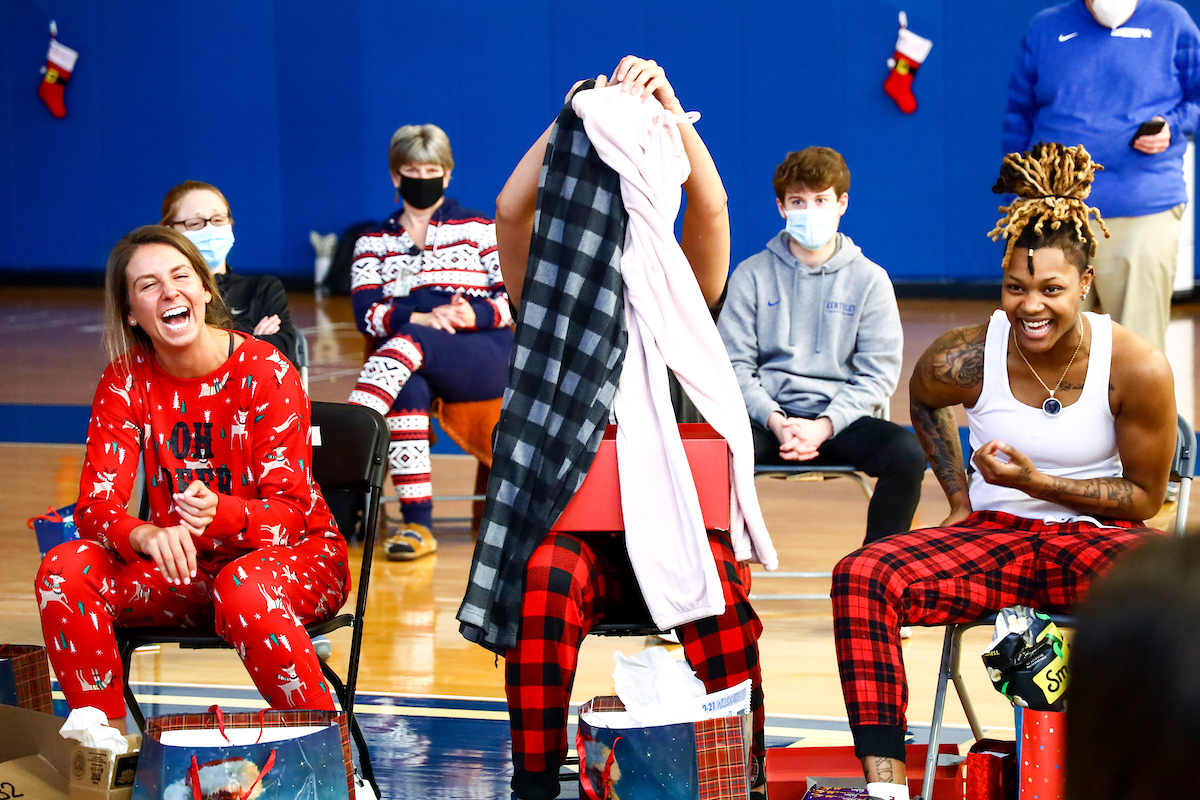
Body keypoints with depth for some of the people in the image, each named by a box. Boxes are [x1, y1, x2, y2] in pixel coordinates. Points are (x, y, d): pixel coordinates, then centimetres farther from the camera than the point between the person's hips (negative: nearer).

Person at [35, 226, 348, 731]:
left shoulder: (267, 372, -15)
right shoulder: (126, 382, -4)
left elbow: (292, 511, -17)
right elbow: (95, 504, -11)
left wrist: (219, 513, -40)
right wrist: (147, 536, -36)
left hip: (296, 553, -4)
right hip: (188, 562, 4)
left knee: (244, 589, -39)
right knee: (64, 571, -21)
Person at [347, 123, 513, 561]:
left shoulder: (478, 229, 15)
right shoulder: (372, 243, 19)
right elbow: (365, 312, 3)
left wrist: (475, 315, -16)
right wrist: (418, 318, -17)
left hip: (485, 358, -2)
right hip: (409, 362, 2)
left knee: (410, 343, -35)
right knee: (407, 391, -36)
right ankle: (417, 524, -41)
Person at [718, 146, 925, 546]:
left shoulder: (869, 279, 8)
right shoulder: (752, 275, 9)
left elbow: (877, 374, 2)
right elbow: (735, 366, 5)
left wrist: (824, 425, -13)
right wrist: (775, 421, -13)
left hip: (842, 418, 0)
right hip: (768, 417, 0)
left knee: (907, 453, -30)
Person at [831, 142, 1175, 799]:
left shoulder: (1136, 369, -14)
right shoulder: (966, 360, -8)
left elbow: (1145, 497, -4)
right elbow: (923, 400, 20)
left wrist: (1037, 482, -14)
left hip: (1096, 538, -2)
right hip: (994, 536, 2)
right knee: (860, 578, -25)